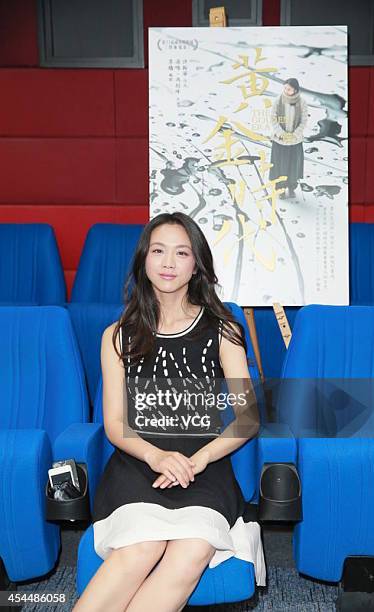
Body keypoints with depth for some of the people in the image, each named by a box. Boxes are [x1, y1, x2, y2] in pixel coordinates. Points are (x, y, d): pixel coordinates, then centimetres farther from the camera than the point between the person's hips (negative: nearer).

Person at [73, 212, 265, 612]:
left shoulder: (222, 331, 9)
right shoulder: (118, 336, 11)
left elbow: (248, 418, 4)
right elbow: (114, 423, 7)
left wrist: (197, 460, -13)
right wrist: (156, 455, -14)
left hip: (205, 463, 0)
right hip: (138, 461, 0)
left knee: (194, 550, -31)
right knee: (142, 547, -32)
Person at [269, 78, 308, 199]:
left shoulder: (302, 102, -13)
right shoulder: (278, 101, -14)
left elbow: (304, 121, -8)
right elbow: (273, 120, -10)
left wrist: (294, 135, -19)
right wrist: (282, 134, -20)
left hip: (295, 138, 1)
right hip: (280, 137, -1)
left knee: (293, 163, 12)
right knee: (280, 163, 7)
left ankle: (291, 187, 33)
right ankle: (281, 188, 26)